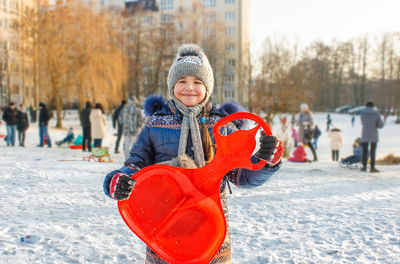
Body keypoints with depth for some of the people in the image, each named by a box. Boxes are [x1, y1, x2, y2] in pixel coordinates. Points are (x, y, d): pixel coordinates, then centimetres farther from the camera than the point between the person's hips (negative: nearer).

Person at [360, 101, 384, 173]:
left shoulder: (362, 112, -2)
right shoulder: (376, 113, -6)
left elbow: (363, 123, 6)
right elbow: (381, 125, -8)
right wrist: (375, 125, 9)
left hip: (364, 135, 1)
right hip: (373, 136, -1)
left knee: (364, 151, 12)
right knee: (373, 151, 6)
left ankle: (364, 166, 13)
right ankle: (372, 167, 5)